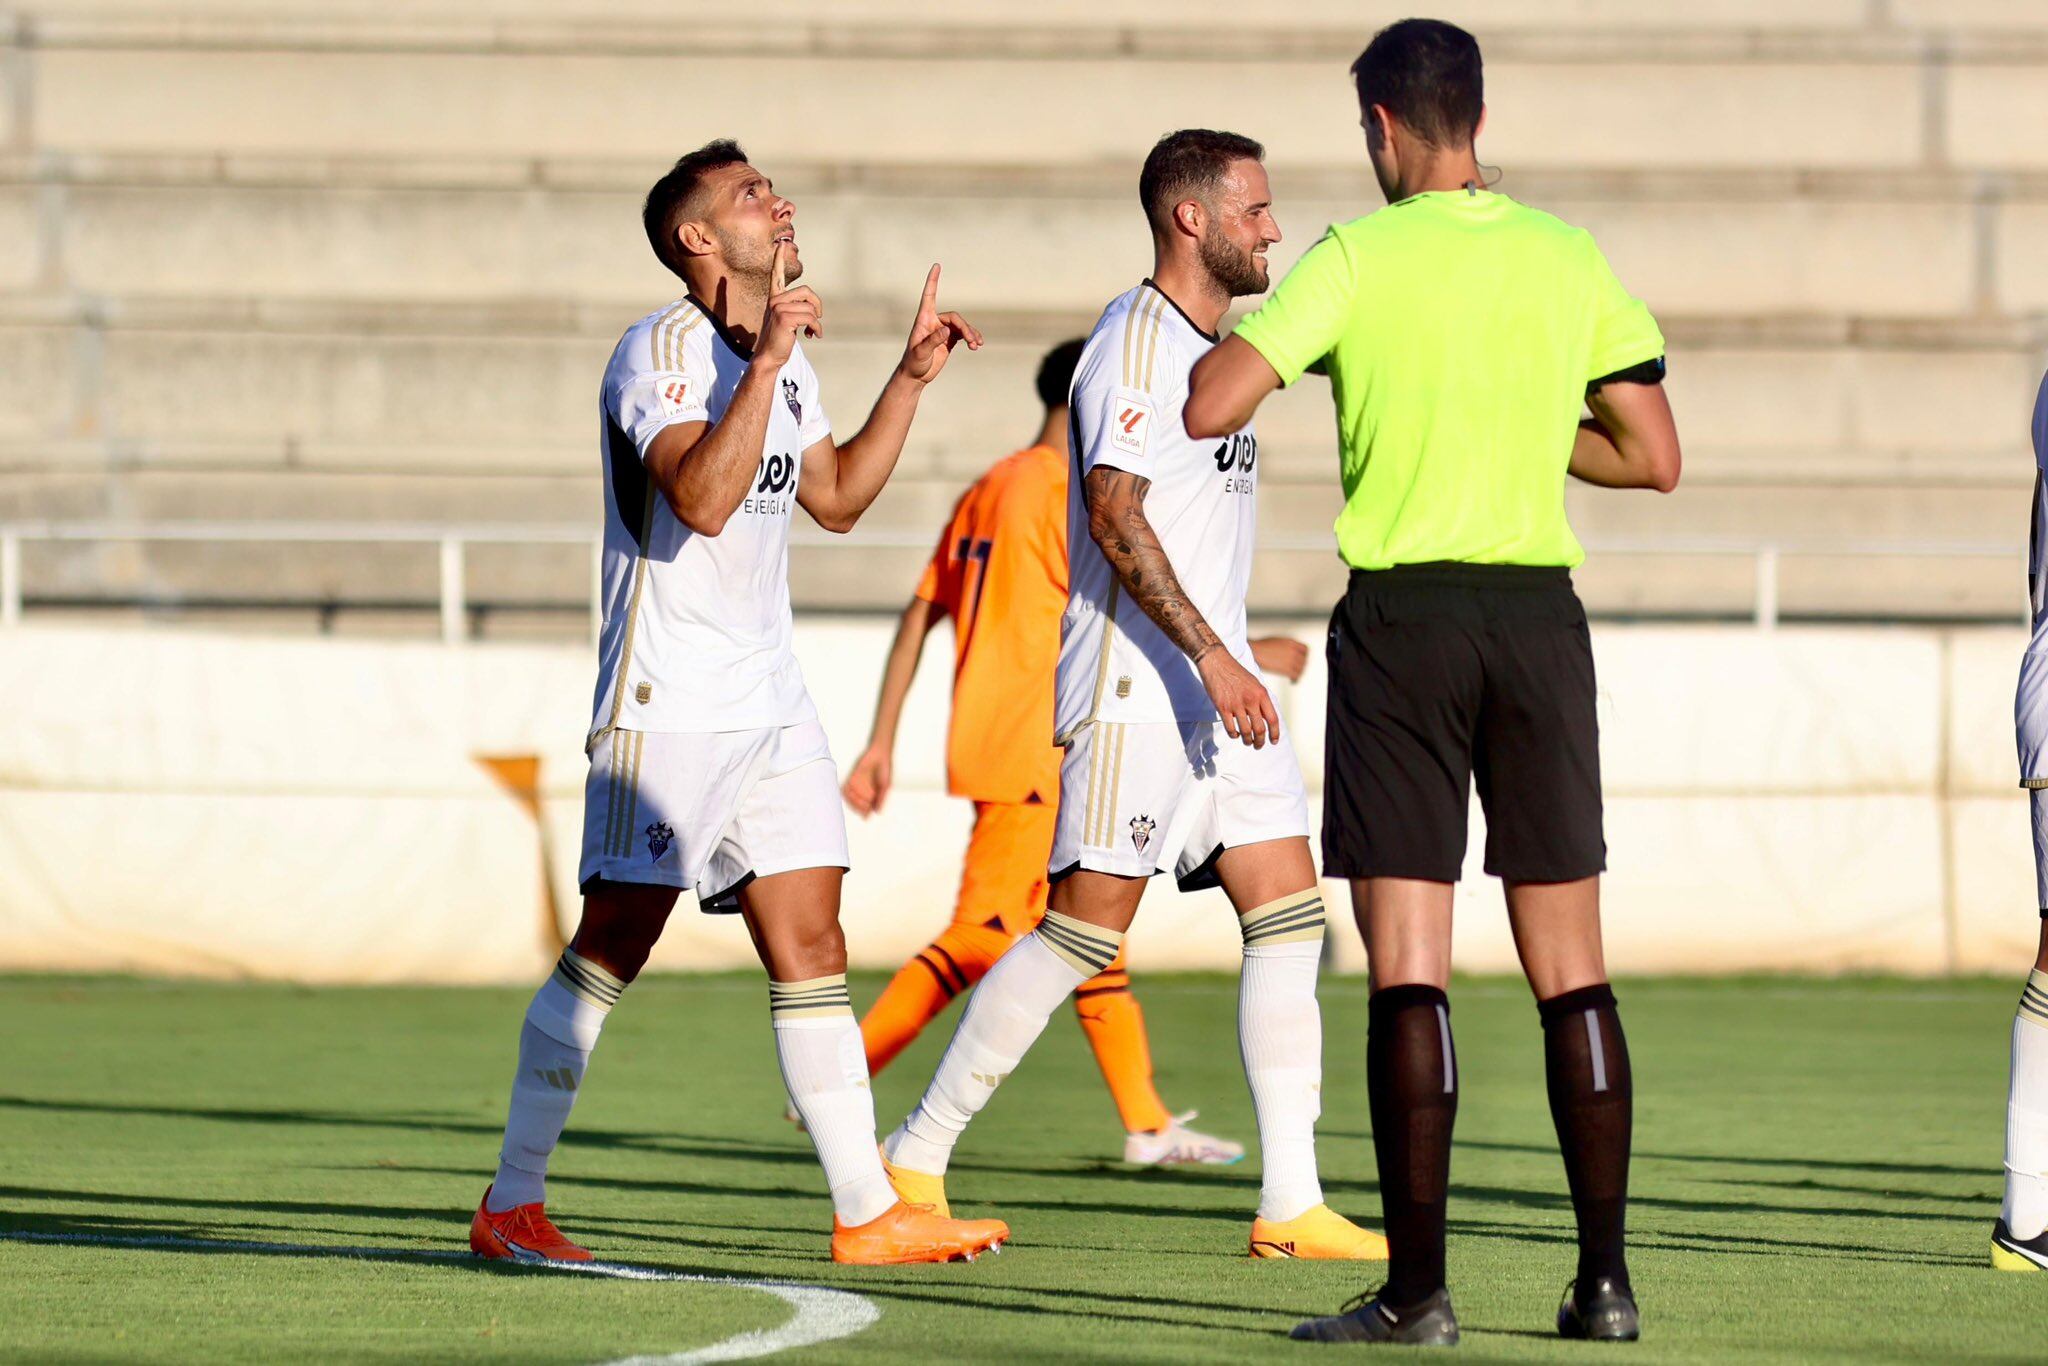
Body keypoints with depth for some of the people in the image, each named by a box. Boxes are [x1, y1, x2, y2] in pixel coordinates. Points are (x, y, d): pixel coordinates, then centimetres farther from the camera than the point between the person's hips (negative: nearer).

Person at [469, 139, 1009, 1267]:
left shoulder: (777, 355, 15)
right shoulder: (661, 351, -12)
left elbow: (835, 498, 26)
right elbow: (702, 500, -27)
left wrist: (910, 380, 18)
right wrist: (765, 362, -28)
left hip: (770, 706, 8)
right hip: (667, 703, -8)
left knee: (809, 945, 4)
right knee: (612, 946, -8)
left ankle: (868, 1212, 4)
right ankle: (511, 1204, -2)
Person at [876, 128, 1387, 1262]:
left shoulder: (1210, 347, 18)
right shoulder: (1135, 340, -12)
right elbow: (1113, 512, -22)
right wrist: (1210, 657, -26)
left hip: (1216, 690, 9)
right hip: (1135, 694, -9)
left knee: (1290, 920, 0)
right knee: (1084, 929, -7)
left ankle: (1291, 1206, -1)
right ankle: (914, 1160, 3)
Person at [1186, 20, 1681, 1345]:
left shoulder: (1359, 258, -6)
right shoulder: (1572, 258, 5)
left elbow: (1209, 408, -11)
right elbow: (1656, 458, 7)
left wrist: (1243, 340, 11)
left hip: (1403, 614, -3)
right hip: (1540, 610, 3)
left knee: (1410, 970, -4)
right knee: (1572, 969, 8)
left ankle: (1419, 1286, -8)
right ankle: (1605, 1275, 7)